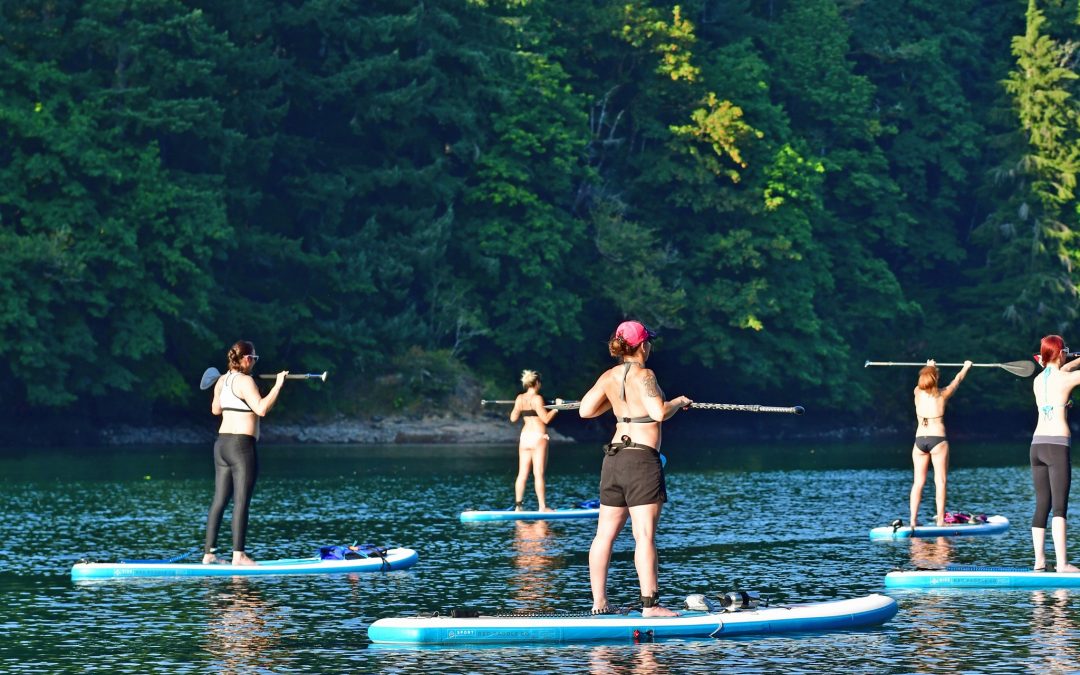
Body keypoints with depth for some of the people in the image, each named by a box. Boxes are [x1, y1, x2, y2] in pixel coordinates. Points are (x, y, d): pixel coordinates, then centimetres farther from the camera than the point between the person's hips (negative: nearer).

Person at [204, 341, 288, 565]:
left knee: (219, 500, 9)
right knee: (241, 502, -7)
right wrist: (277, 386, -15)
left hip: (222, 444, 9)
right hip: (241, 445, -9)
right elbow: (261, 409, -22)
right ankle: (238, 555, -9)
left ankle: (208, 553, 9)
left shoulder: (222, 381, 12)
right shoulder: (244, 381, -13)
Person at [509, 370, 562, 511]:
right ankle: (542, 506, -3)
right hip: (538, 436, -7)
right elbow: (546, 419, -14)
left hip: (524, 436, 7)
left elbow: (513, 418, 14)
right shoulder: (536, 398, -12)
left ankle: (518, 506, 9)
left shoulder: (520, 398, 7)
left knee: (522, 473, 9)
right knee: (539, 473, -5)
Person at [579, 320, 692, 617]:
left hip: (614, 457, 8)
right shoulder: (643, 375, -12)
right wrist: (678, 402, -3)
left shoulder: (609, 377, 8)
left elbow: (585, 410, 13)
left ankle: (598, 602, 13)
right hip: (642, 459, -8)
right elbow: (659, 413, -22)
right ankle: (650, 604, -11)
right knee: (645, 535, -9)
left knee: (605, 534, 10)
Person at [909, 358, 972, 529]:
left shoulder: (918, 393, 2)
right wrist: (966, 367, 35)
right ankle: (940, 520, -8)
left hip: (919, 440, 3)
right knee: (940, 481, -3)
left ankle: (913, 520, 0)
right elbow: (957, 379, 15)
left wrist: (929, 368, 46)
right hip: (938, 439, -3)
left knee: (918, 481, 5)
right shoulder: (942, 395, -4)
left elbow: (924, 380, 25)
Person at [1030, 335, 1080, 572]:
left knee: (1041, 506, 10)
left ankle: (1039, 561, 10)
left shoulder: (1038, 380, 12)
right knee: (1059, 507, -9)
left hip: (1037, 444, 6)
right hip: (1058, 445, -6)